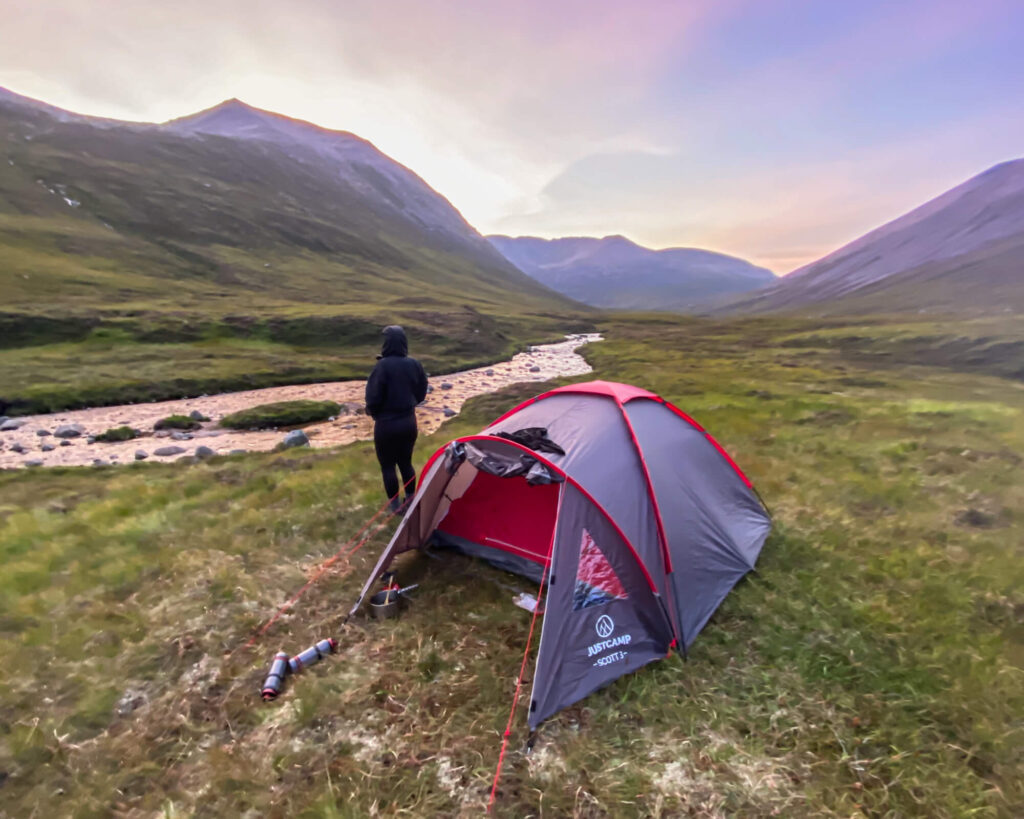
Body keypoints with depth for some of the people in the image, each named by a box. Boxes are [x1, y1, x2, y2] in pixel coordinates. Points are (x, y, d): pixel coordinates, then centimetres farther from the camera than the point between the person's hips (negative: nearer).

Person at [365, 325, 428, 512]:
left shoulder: (383, 366, -19)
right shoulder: (415, 365, -3)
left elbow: (373, 397, -15)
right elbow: (421, 394, 5)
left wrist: (371, 412, 4)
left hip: (386, 424, -5)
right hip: (409, 422, 5)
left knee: (387, 465, 12)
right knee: (406, 462, 20)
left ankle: (394, 504, 22)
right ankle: (411, 499, 32)